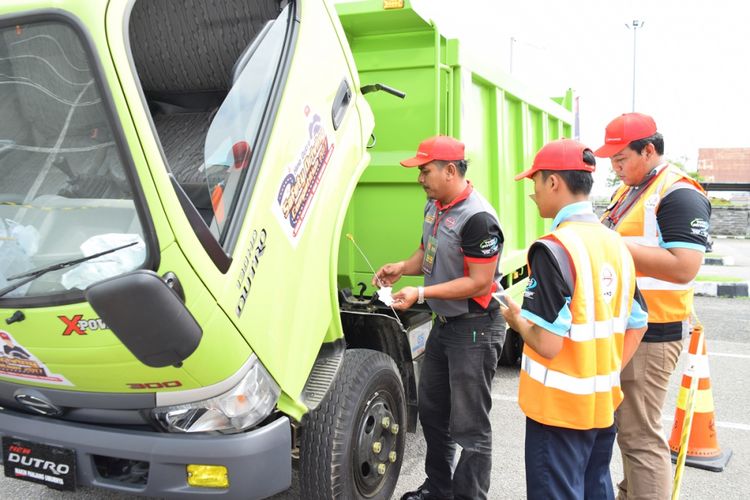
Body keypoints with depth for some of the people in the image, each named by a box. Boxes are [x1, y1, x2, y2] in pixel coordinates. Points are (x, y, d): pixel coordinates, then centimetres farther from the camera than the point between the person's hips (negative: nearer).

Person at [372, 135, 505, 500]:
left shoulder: (477, 218, -23)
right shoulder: (434, 206, 6)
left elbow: (480, 282, -23)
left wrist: (421, 294, -24)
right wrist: (402, 268, -2)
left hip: (475, 327, -10)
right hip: (444, 322, 10)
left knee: (469, 426, 0)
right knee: (431, 410, 20)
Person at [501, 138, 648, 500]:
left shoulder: (553, 248, -21)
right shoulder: (614, 243, 3)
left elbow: (547, 343, -23)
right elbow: (636, 327, 11)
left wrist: (517, 319, -4)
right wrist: (606, 374, 17)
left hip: (560, 408, -8)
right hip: (604, 403, 8)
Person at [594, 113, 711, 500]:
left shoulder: (678, 194, -14)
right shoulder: (627, 192, 15)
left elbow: (684, 267, -24)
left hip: (650, 333, -9)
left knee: (639, 434, -4)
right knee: (625, 425, 20)